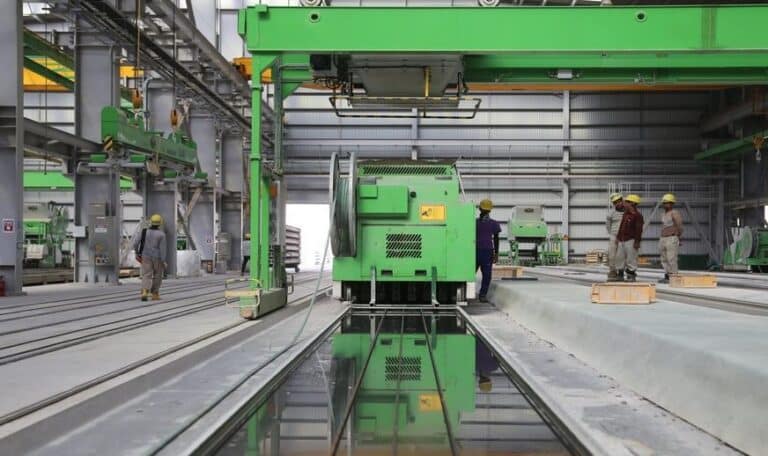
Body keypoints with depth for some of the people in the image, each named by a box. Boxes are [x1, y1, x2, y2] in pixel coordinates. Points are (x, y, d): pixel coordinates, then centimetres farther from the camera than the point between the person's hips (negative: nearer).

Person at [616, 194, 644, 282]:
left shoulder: (637, 215, -9)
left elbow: (639, 229, -13)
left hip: (631, 240, -8)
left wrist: (637, 241, -17)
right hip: (622, 240, 8)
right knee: (620, 257, 10)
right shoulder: (625, 214, 16)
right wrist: (618, 237, 19)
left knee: (631, 259, -3)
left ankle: (631, 276, 4)